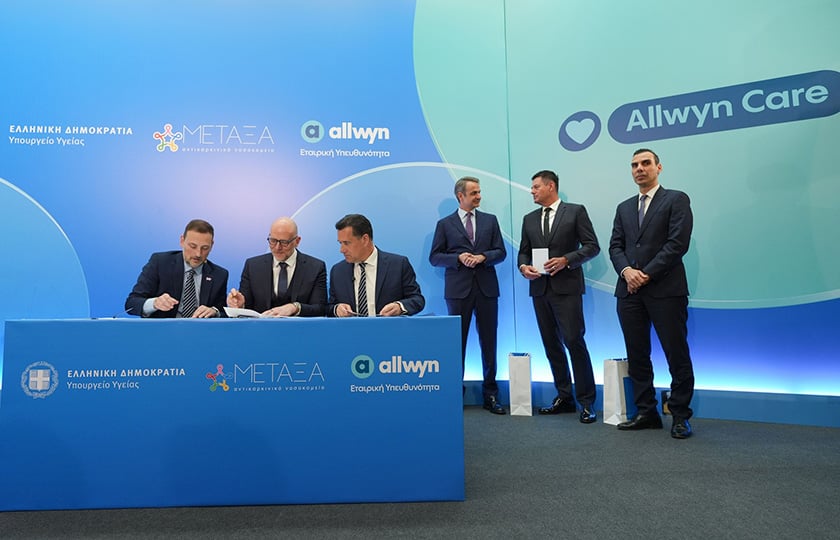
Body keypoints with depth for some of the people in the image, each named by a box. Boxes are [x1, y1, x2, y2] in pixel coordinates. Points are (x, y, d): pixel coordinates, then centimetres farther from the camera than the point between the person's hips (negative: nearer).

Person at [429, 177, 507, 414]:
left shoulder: (490, 220, 11)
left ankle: (490, 395, 15)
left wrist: (483, 257, -12)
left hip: (486, 288, 2)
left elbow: (501, 252, 7)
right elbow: (434, 257, 2)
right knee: (457, 342, 4)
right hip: (458, 290, -2)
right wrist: (458, 258, -13)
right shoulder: (445, 224, 5)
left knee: (489, 343, 6)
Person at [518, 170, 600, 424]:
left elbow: (592, 245, -3)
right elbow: (523, 251, 16)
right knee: (551, 344, 9)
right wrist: (523, 266, -5)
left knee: (574, 341, -10)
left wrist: (566, 260, -16)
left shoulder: (575, 211, 1)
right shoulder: (529, 219, 15)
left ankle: (587, 401, 1)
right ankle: (564, 396, 21)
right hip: (539, 288, 6)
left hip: (566, 287, -5)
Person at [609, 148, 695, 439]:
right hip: (630, 292, 6)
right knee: (637, 356, 8)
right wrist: (626, 271, -9)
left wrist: (646, 274, -13)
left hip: (665, 290, -5)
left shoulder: (676, 200, 2)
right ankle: (646, 413, 18)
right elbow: (615, 246, 11)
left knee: (677, 356, 0)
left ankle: (680, 416, 12)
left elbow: (678, 243, -9)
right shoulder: (624, 208, 19)